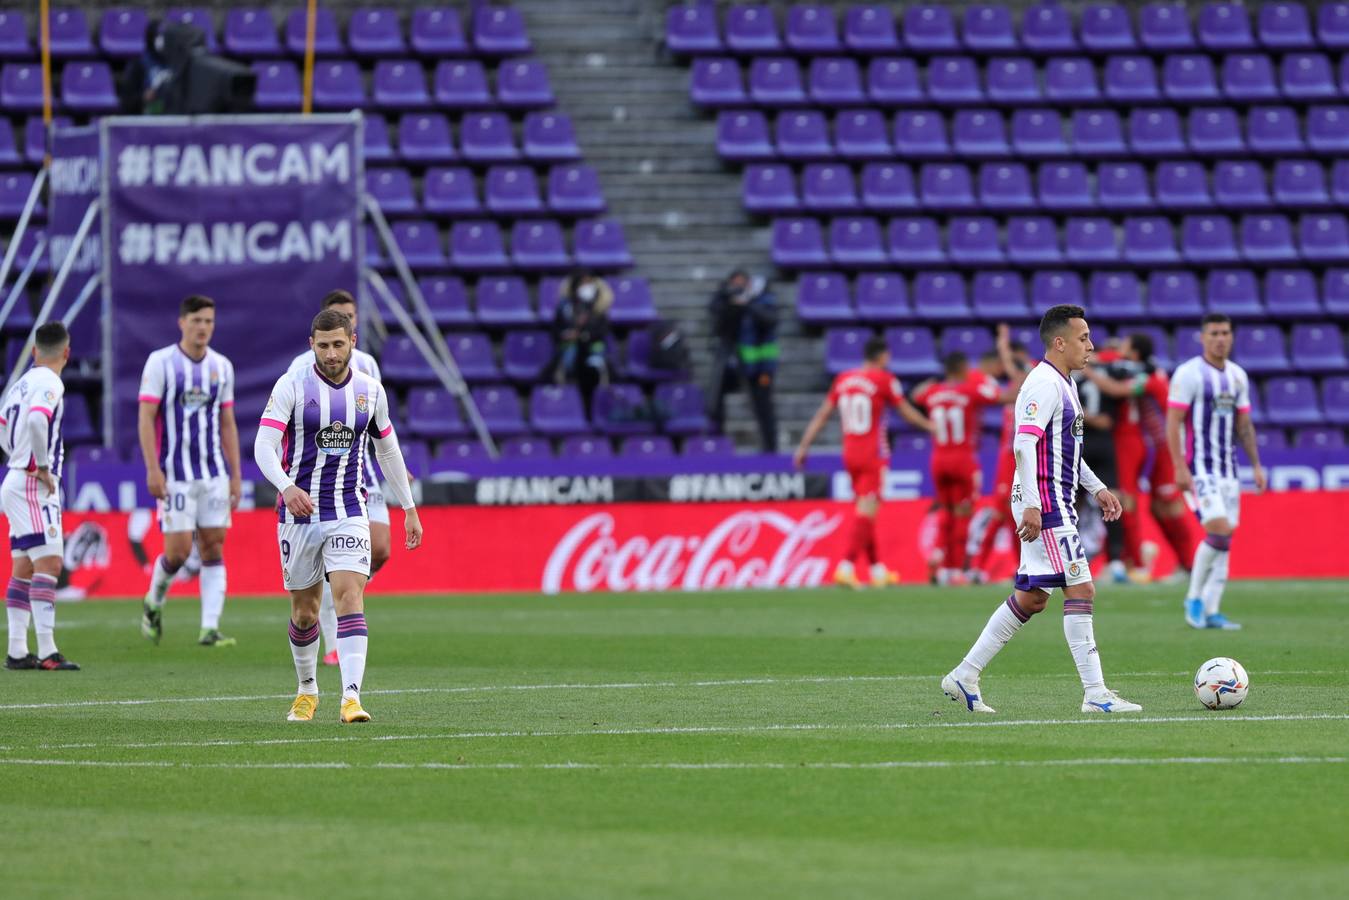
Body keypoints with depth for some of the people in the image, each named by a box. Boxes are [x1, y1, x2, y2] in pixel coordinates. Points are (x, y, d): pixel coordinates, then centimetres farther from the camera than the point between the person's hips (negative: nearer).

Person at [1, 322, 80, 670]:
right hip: (35, 486, -9)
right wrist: (43, 467, -20)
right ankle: (47, 652, -20)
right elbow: (36, 420, -29)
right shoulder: (50, 384, -12)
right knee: (48, 564, -13)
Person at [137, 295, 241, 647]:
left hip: (214, 473, 4)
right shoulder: (160, 362, -4)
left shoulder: (221, 366, 9)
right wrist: (153, 470, -15)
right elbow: (145, 418, -7)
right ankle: (153, 603, 21)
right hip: (174, 474, -4)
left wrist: (236, 475, 10)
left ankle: (210, 629, -4)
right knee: (178, 550, -8)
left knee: (213, 549, -2)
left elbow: (227, 424, 15)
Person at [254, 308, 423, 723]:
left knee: (349, 595, -18)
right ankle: (307, 690, 32)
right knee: (304, 610, 9)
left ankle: (352, 697, -26)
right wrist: (286, 486, -34)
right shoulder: (292, 386, -6)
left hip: (349, 513, 1)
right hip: (299, 513, -1)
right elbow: (264, 445, -15)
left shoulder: (370, 390, 4)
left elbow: (388, 448, 18)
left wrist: (408, 508, 20)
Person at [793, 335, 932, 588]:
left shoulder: (843, 379, 7)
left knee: (866, 512, 16)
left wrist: (803, 447, 11)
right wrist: (931, 426, 17)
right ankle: (845, 568, -20)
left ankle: (877, 570, 22)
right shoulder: (884, 380, -7)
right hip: (873, 456, -6)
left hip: (849, 454, 6)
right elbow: (907, 412, 3)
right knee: (866, 514, -8)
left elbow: (821, 415, 8)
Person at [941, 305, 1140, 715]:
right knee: (1080, 589, -10)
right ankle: (1095, 694, -9)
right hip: (1045, 502, -11)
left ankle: (965, 676, 16)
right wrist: (1031, 505, -27)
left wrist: (1097, 487, 24)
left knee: (1031, 596, 13)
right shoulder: (1043, 385, -15)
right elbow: (1024, 445, -22)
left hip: (1055, 503, 11)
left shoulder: (1064, 384, 18)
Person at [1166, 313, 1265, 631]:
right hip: (1198, 470, -7)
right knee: (1219, 530, -19)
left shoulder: (1238, 376, 12)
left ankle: (1211, 612, 6)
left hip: (1227, 470, 7)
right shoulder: (1188, 374, -8)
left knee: (1224, 542, 3)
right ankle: (1194, 599, -3)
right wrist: (1180, 468, -17)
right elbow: (1172, 423, -10)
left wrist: (1257, 465, 13)